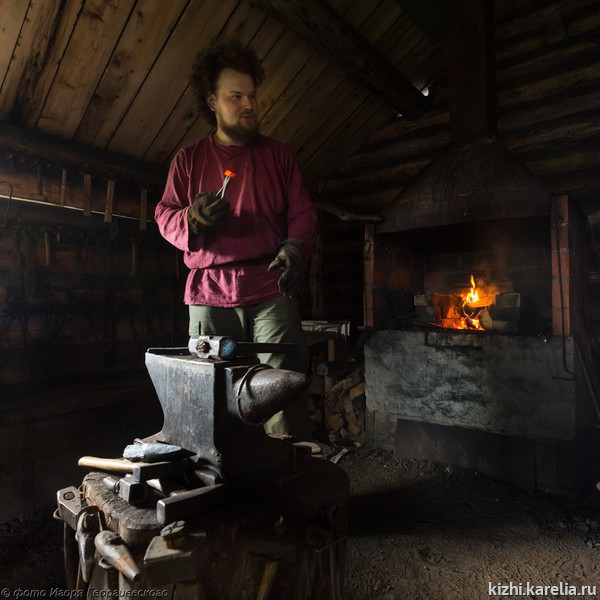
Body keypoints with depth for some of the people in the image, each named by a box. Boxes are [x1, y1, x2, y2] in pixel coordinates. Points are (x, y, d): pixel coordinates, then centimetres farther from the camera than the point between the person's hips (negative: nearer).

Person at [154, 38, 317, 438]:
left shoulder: (278, 155, 15)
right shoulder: (188, 159, 16)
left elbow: (303, 213, 10)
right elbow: (165, 215, 12)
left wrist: (295, 247, -12)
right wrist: (192, 218, -11)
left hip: (271, 291, 0)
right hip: (210, 294, 1)